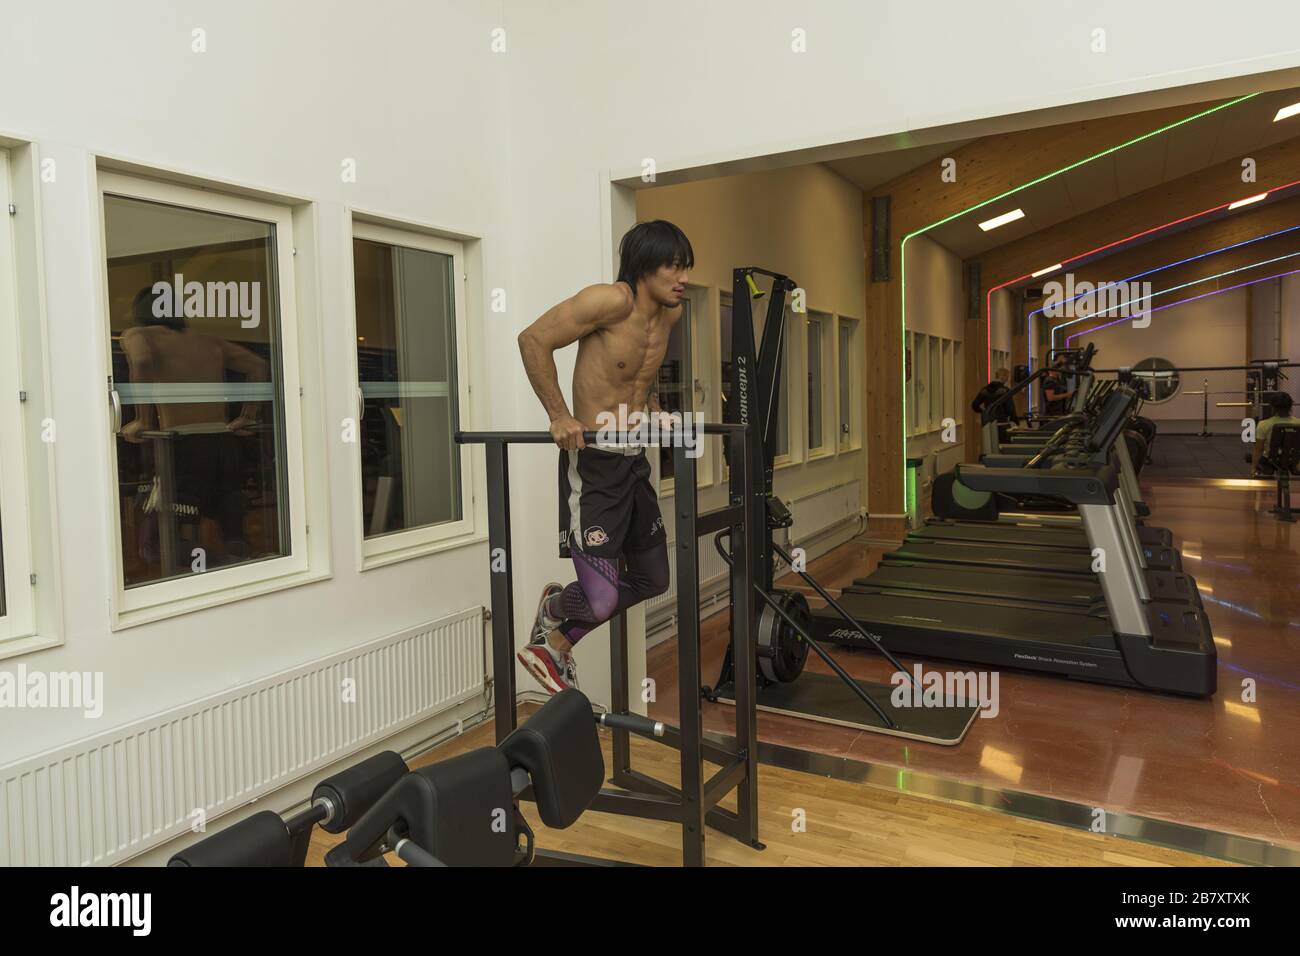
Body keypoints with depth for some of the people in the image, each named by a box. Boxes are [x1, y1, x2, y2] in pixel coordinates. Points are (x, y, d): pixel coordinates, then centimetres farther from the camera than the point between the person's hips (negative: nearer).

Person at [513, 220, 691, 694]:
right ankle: (552, 614, 28)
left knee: (652, 580, 17)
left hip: (635, 460, 9)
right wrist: (559, 416, -19)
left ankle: (555, 643, 34)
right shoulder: (612, 301, -16)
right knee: (602, 600, -10)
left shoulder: (670, 314, 9)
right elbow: (533, 339, -17)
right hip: (593, 462, -9)